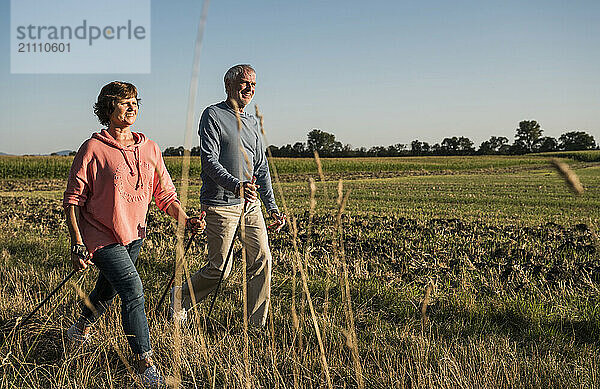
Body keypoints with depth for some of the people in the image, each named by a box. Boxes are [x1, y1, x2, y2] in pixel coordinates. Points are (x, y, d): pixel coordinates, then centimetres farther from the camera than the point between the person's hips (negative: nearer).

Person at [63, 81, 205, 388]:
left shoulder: (149, 148, 3)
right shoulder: (94, 149, -12)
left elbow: (165, 195, 5)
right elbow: (73, 199, -9)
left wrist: (186, 220, -11)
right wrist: (77, 244, -15)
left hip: (133, 235, 6)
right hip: (101, 236, -6)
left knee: (108, 290, 21)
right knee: (132, 289, -18)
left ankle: (81, 329, 52)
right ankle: (145, 363, -7)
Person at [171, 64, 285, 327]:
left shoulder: (252, 123, 19)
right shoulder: (213, 115, -3)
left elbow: (261, 168, 19)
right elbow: (209, 160, -14)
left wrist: (272, 207, 13)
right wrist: (236, 185, -30)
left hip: (250, 205, 7)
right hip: (221, 205, -7)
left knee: (262, 261, 1)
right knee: (219, 269, -2)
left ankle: (257, 326, 11)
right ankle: (179, 298, 24)